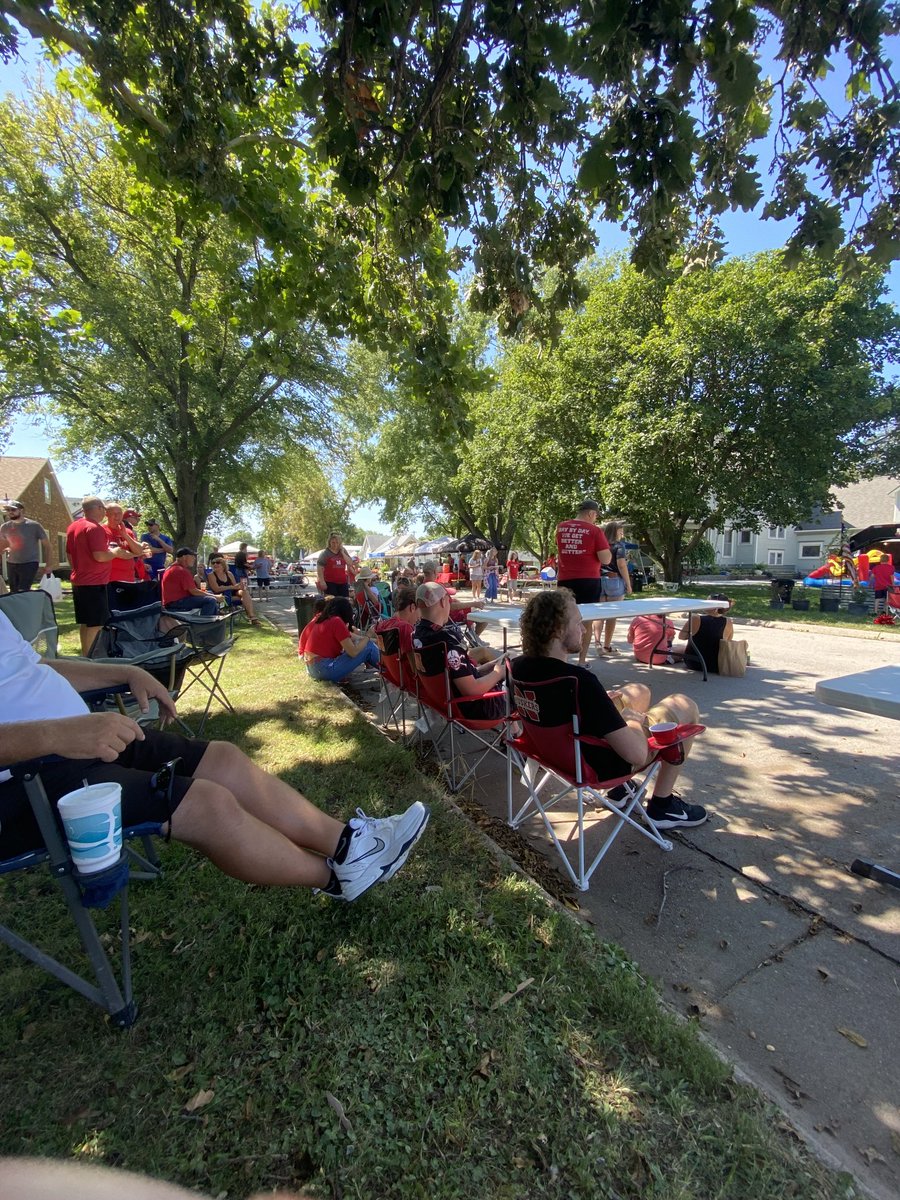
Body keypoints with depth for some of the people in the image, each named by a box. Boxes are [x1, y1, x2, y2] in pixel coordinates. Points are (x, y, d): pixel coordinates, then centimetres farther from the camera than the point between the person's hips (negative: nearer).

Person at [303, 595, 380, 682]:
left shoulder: (322, 618, 12)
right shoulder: (337, 621, -14)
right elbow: (353, 652, -15)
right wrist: (367, 636, -3)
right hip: (326, 670, -10)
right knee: (369, 646, -6)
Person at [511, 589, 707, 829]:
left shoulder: (517, 666, -14)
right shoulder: (580, 680, -37)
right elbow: (637, 754, -31)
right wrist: (634, 719, -10)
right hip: (600, 764, -7)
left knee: (639, 691, 24)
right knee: (685, 706, 7)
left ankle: (619, 787, 31)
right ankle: (662, 806, 18)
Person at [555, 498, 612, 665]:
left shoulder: (561, 527, 6)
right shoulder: (595, 531, -9)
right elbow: (606, 559, -11)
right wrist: (605, 546, 7)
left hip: (564, 580, 4)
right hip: (588, 581, -3)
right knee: (586, 622, 7)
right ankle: (581, 661, 11)